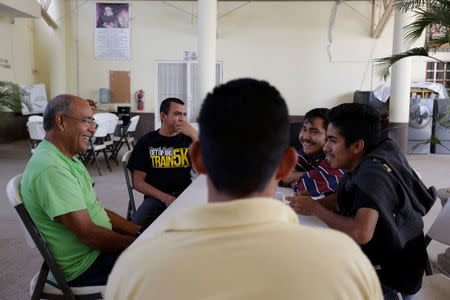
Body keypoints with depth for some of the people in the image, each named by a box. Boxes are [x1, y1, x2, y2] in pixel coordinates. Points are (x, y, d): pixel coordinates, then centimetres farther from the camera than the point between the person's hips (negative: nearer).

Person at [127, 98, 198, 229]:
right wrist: (165, 198, -13)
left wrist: (195, 135, -10)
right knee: (138, 223, -31)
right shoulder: (146, 142, 10)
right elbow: (138, 182, 4)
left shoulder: (188, 139, 13)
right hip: (156, 197, -1)